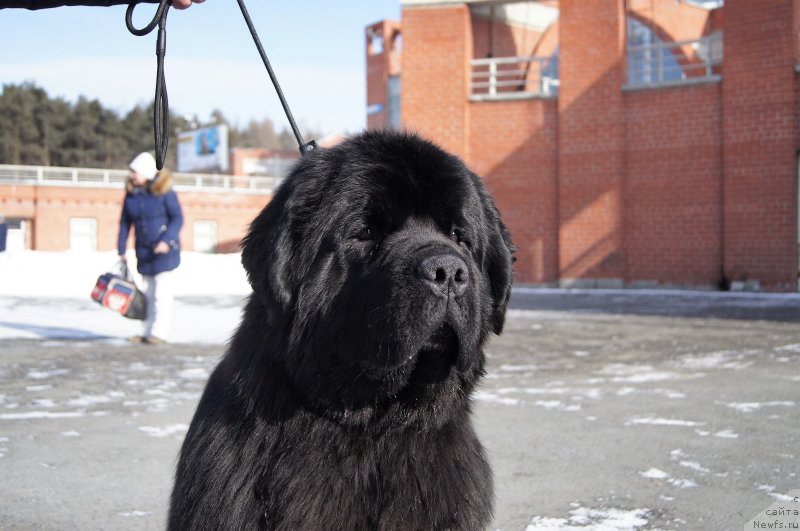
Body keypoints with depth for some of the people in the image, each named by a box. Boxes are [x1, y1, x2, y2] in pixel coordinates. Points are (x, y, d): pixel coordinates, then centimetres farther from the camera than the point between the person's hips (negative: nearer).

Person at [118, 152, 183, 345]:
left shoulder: (164, 192, -14)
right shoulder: (131, 194, 0)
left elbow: (177, 218, -14)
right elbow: (125, 222, 6)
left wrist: (166, 241, -27)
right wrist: (121, 250, 5)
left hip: (164, 249, -5)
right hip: (144, 251, 5)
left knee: (161, 291, -5)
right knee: (149, 292, 12)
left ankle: (160, 332, 0)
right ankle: (148, 332, 18)